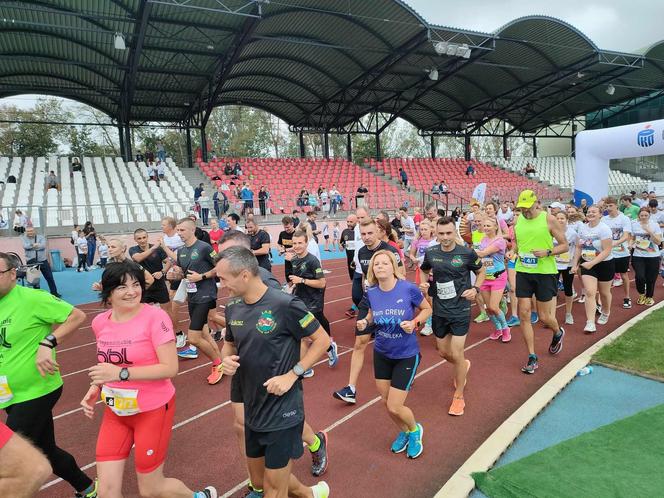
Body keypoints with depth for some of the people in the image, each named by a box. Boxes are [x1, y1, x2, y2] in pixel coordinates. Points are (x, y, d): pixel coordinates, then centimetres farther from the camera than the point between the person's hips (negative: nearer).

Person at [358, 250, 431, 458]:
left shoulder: (408, 288, -20)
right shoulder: (371, 292, -10)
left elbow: (427, 309, -4)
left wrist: (415, 322, -22)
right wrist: (365, 321, -10)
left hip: (407, 355, -4)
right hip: (381, 353, 4)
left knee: (394, 407, -3)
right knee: (386, 402, 15)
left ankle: (414, 430, 32)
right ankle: (404, 432, 46)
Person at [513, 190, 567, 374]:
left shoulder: (548, 219, -8)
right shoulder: (518, 221, 4)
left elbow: (565, 246, -4)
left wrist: (547, 252, -21)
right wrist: (515, 251, -1)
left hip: (545, 273, -3)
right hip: (523, 272, 4)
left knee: (543, 316, 5)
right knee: (524, 314, -1)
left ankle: (558, 333, 43)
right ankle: (532, 357, 11)